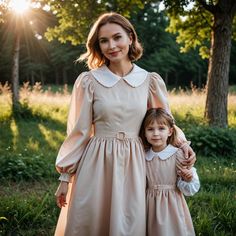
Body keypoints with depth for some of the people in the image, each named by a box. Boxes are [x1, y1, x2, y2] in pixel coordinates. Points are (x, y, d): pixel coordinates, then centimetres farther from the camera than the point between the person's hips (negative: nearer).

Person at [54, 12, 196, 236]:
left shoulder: (149, 81, 2)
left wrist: (181, 142, -4)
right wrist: (65, 176, 1)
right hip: (96, 165, -1)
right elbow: (78, 131, 0)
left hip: (133, 165, 1)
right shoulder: (89, 81, -4)